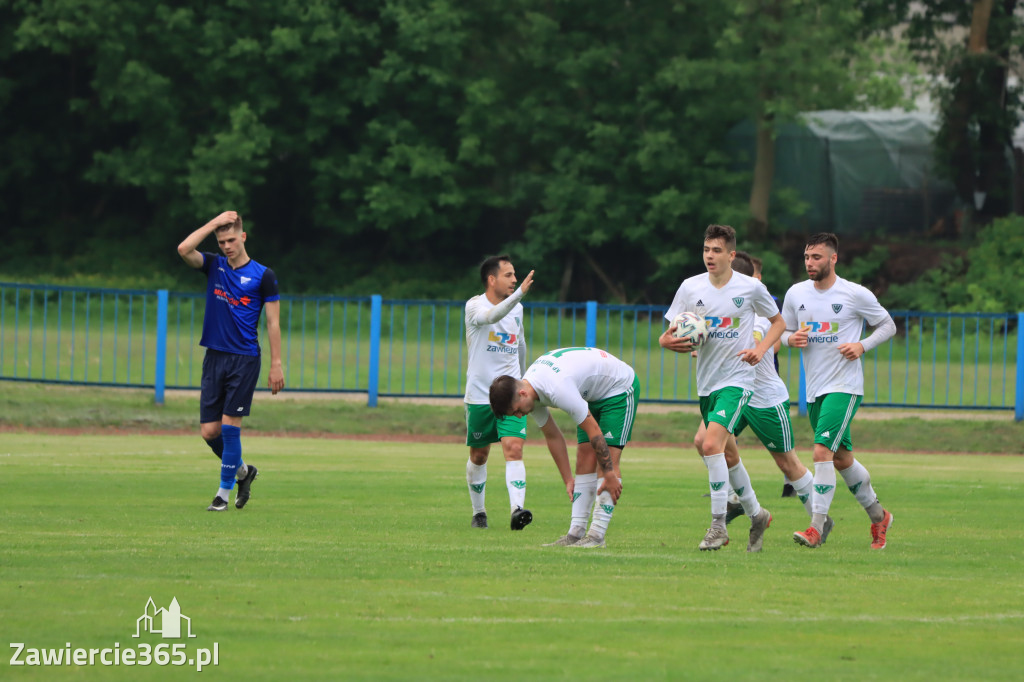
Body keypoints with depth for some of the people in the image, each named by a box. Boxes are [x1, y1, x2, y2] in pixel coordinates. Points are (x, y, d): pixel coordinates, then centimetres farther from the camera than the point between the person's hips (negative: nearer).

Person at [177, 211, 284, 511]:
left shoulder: (263, 275, -1)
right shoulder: (214, 266, 8)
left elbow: (273, 322, -1)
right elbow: (184, 249, -10)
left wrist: (276, 364, -6)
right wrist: (215, 222, -8)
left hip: (244, 360, -4)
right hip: (214, 358, 4)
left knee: (229, 427, -7)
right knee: (209, 431, 1)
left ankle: (224, 492, 3)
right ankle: (242, 471, 25)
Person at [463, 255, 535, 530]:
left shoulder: (517, 309, 7)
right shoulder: (475, 306, -10)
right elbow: (491, 316, -35)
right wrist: (519, 294, -48)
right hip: (480, 394, -3)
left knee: (514, 450, -15)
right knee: (479, 455, 9)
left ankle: (517, 510, -27)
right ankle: (478, 512, 26)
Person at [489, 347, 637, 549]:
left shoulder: (558, 389, -37)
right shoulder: (530, 393, -9)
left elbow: (593, 430, -30)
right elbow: (553, 437, 4)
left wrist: (609, 475, -23)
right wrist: (568, 480, 6)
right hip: (593, 395, 9)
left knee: (608, 456, -16)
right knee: (585, 458, 0)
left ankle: (597, 536, -19)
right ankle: (576, 533, -3)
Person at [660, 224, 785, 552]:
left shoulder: (751, 288, -6)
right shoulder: (690, 287, 1)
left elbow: (778, 322, 10)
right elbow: (669, 334, 6)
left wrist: (761, 349, -8)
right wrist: (667, 341, -18)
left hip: (737, 379, -5)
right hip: (706, 382, 5)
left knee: (712, 443, -23)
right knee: (727, 455, 14)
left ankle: (718, 525, -19)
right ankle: (756, 514, 34)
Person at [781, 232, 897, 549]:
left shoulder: (856, 294, -7)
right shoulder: (796, 293, 5)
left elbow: (888, 325, 4)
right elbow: (784, 331, 16)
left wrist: (862, 346, -12)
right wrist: (792, 339, -8)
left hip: (844, 386, -6)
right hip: (814, 389, 6)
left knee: (822, 451, -19)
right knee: (842, 459, 15)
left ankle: (817, 528, -19)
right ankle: (878, 515, 33)